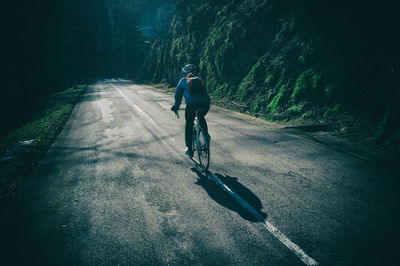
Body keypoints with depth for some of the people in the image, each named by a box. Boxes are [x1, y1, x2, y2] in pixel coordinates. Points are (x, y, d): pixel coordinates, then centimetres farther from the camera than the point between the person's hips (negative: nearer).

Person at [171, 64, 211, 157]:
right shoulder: (200, 79, 29)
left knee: (189, 125, 13)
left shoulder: (183, 80, 20)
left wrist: (176, 107, 41)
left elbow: (178, 95, 26)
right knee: (201, 118, 34)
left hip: (192, 104, -3)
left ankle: (189, 149, 15)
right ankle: (206, 135, 18)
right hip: (205, 103, 3)